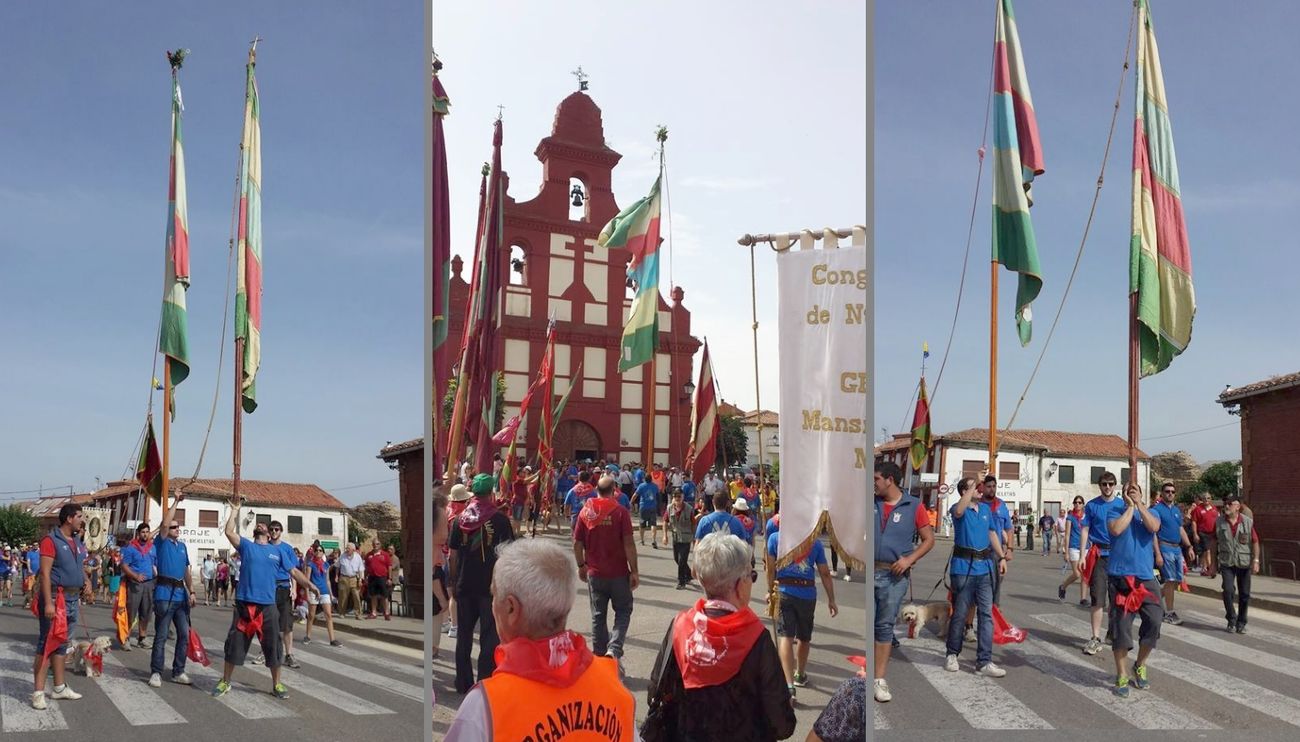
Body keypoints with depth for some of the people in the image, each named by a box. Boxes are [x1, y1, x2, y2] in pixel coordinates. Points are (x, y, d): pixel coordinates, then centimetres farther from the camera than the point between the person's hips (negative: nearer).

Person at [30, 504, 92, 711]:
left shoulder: (77, 542, 13)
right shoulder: (51, 540, -13)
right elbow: (45, 573, -18)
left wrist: (86, 582, 5)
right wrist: (48, 602, -23)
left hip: (73, 598, 8)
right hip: (56, 598, -8)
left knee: (63, 644, 14)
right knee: (46, 644, -6)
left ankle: (59, 688, 22)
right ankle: (38, 692, -3)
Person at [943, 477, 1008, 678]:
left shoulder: (986, 508, 13)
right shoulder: (958, 509, -6)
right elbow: (959, 511, -32)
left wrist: (1001, 557, 16)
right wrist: (974, 487, -29)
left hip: (984, 567, 5)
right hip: (963, 568, -5)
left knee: (986, 614, 1)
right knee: (960, 613, 4)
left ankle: (984, 662, 5)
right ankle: (952, 654, 22)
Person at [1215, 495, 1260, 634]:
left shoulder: (1248, 522, -6)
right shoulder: (1219, 522, -2)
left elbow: (1255, 542, -1)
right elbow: (1214, 542, 6)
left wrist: (1256, 560, -8)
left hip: (1244, 563, 0)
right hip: (1226, 562, 0)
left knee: (1244, 594, 7)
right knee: (1228, 590, -14)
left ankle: (1241, 623, 22)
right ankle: (1231, 620, 5)